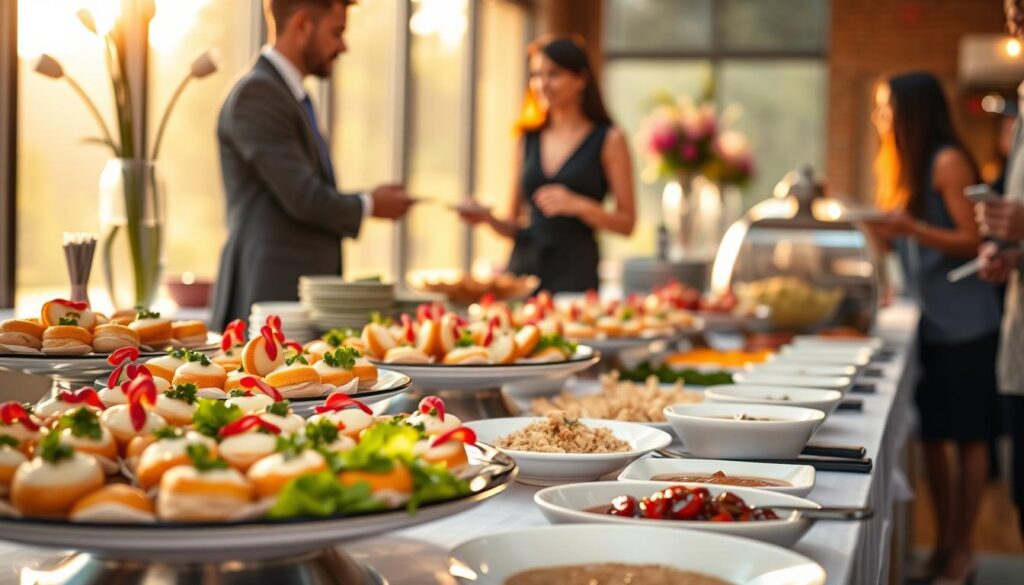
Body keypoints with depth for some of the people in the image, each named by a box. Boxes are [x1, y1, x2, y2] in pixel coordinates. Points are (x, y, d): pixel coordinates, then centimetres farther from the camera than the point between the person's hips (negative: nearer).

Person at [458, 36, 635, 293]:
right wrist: (488, 219, -3)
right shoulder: (528, 139, 13)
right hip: (523, 262, 4)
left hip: (575, 271, -3)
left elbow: (626, 223, -2)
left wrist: (577, 205, -15)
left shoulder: (609, 140, 2)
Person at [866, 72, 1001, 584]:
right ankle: (943, 543, 19)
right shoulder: (903, 166, 12)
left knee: (967, 435, 1)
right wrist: (882, 230, -1)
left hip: (965, 325, -8)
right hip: (927, 322, 8)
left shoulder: (947, 162, -11)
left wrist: (909, 227, -26)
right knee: (934, 435, 10)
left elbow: (972, 240, -16)